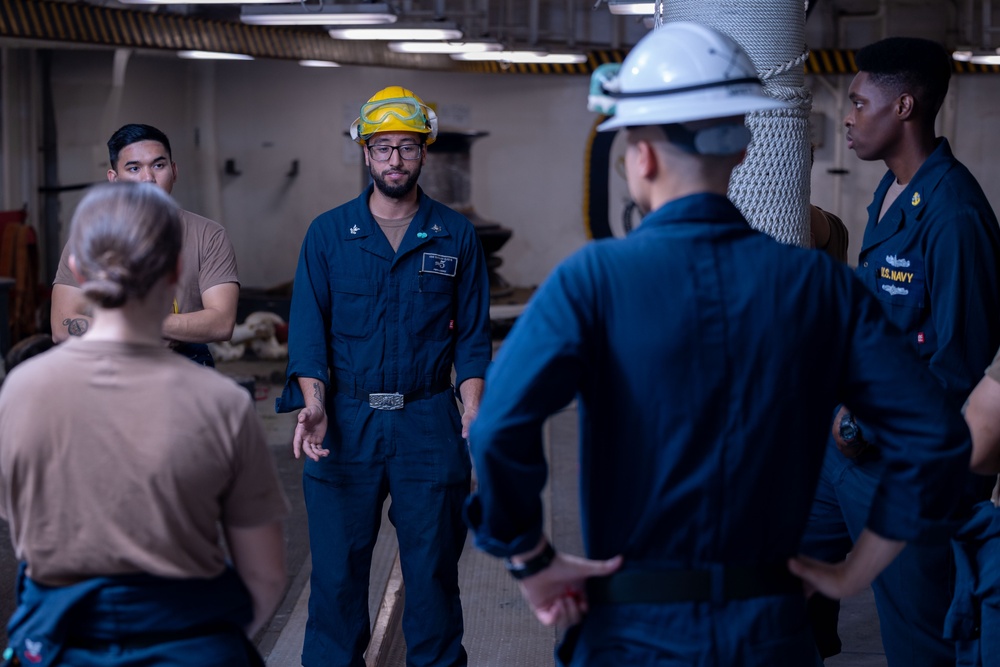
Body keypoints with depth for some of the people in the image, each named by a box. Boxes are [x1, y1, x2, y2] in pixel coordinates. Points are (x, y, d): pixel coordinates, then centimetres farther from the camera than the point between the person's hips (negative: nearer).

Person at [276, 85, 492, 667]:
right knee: (337, 570, 3)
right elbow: (308, 328, 2)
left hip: (429, 423, 0)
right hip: (346, 422, 0)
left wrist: (474, 414, -6)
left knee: (433, 569, 5)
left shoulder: (456, 236, 6)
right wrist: (313, 404, -13)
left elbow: (473, 335, 6)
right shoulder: (328, 234, 5)